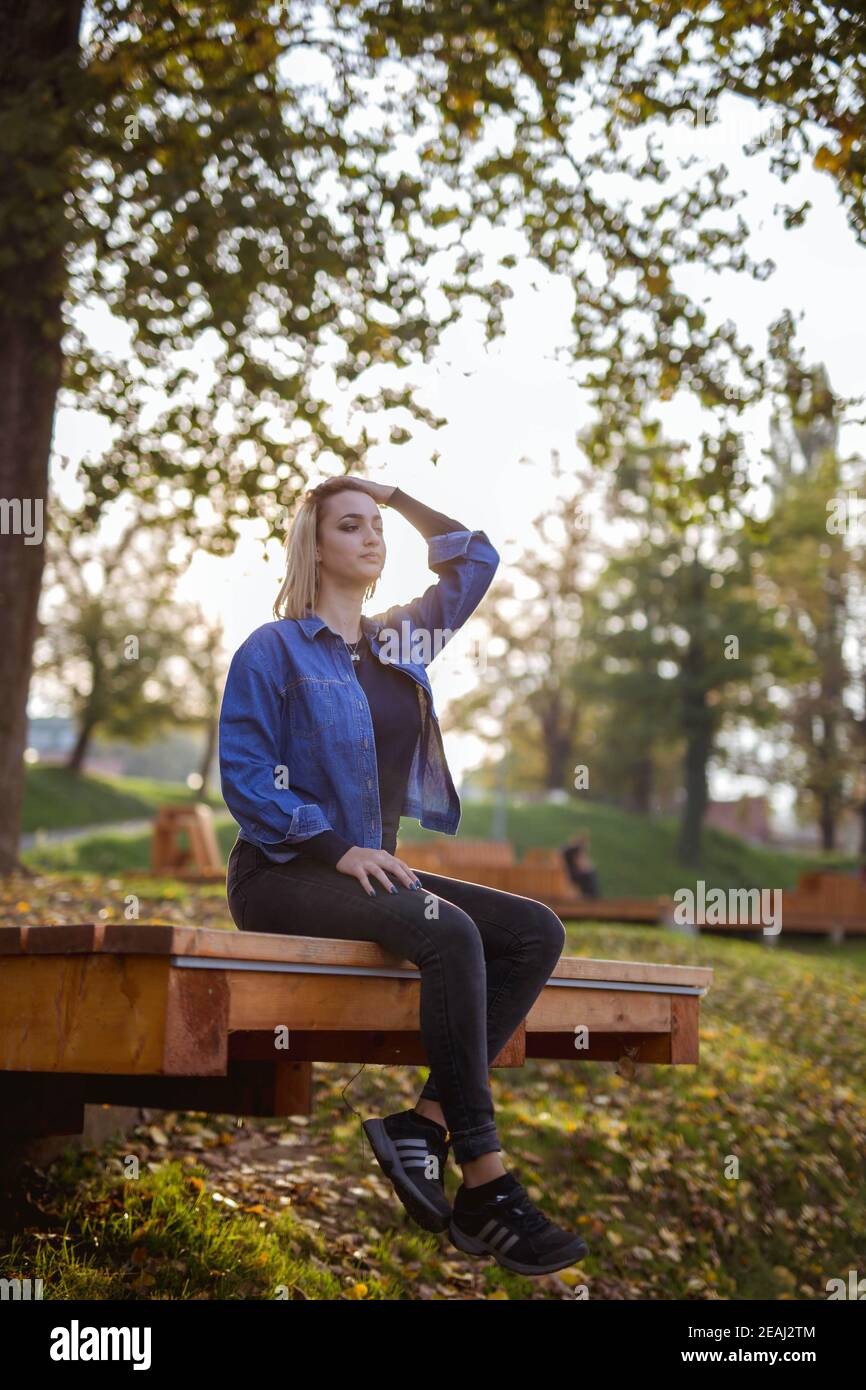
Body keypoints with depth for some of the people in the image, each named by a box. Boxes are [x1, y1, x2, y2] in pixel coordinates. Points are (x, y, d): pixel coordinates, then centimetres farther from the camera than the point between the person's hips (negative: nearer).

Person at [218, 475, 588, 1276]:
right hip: (284, 873, -7)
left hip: (372, 869, 7)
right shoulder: (273, 650, -1)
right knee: (449, 934, -34)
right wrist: (339, 847, -20)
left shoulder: (402, 642, 17)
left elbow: (477, 560, 28)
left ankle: (426, 1125, -23)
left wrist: (394, 495, 21)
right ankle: (487, 1190, -32)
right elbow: (244, 779, -9)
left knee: (537, 933, -15)